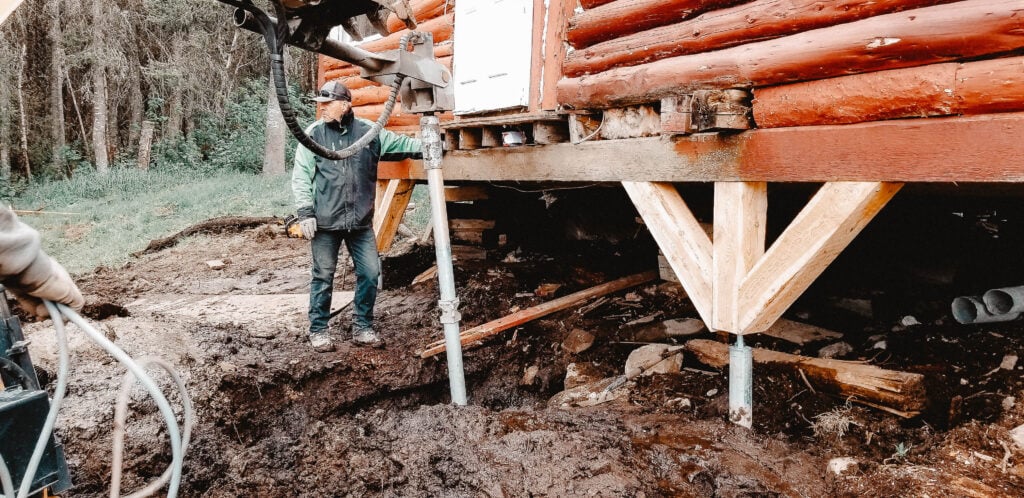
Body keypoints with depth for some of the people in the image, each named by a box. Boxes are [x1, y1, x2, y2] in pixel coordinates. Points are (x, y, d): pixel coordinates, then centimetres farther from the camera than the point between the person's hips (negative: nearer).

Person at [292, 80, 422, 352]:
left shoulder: (368, 131, 3)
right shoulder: (313, 134, -2)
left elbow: (399, 143, 9)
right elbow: (301, 177, -2)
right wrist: (305, 213, -9)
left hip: (361, 220, 3)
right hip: (325, 221, -2)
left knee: (370, 273, 5)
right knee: (323, 277, 6)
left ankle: (362, 327, 22)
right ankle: (318, 330, 22)